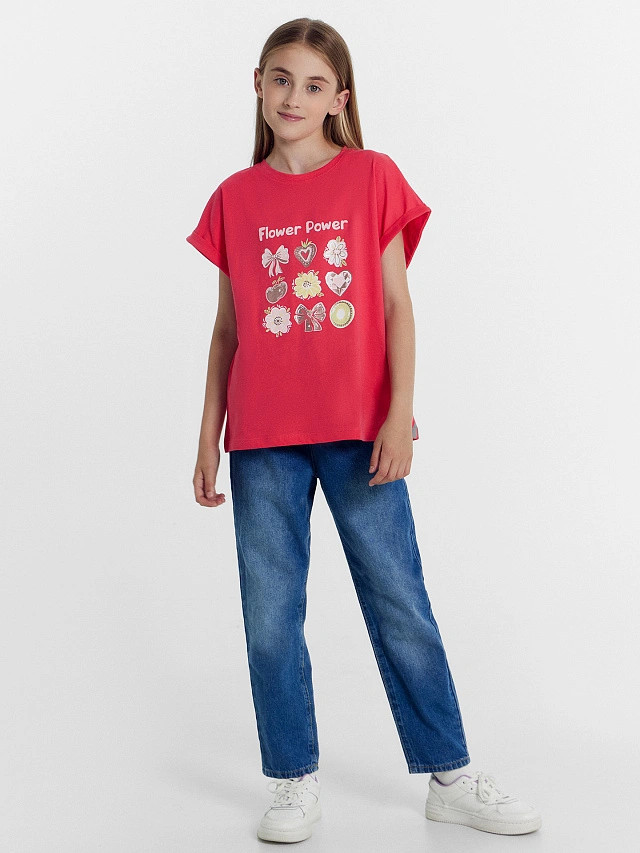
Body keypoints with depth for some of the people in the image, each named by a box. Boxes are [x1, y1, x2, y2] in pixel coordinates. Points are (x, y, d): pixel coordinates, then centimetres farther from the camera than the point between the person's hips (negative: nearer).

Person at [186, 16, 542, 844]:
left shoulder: (373, 177, 3)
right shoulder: (235, 199, 8)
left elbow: (397, 308, 0)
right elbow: (227, 327, 10)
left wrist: (400, 414, -9)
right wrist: (208, 437, 7)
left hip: (359, 431, -2)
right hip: (262, 440, 2)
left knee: (401, 604, 5)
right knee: (270, 614, 6)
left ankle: (450, 777, 18)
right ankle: (295, 782, 21)